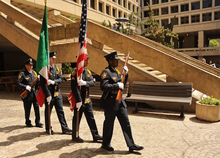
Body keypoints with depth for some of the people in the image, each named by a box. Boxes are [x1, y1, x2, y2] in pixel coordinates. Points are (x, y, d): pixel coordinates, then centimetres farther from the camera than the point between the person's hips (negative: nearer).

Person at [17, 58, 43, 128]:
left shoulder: (34, 72, 11)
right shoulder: (22, 74, -5)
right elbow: (18, 83, -11)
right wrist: (26, 87, -23)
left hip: (35, 93, 5)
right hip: (27, 94, -4)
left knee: (37, 107, 4)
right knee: (27, 109, 7)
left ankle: (38, 122, 14)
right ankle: (28, 122, 25)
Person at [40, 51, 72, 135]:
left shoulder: (57, 68, 10)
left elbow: (61, 79, 2)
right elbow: (43, 83, -13)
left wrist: (53, 82, -18)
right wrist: (48, 95, -17)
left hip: (57, 93, 5)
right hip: (49, 93, -5)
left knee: (60, 111, 7)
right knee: (48, 112, 7)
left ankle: (64, 128, 14)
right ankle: (48, 129, 23)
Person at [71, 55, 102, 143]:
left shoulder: (88, 71, 10)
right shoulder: (76, 72, -14)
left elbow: (93, 82, -2)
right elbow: (74, 87, -20)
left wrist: (85, 83, -23)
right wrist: (78, 101, -22)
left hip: (87, 99, 8)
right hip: (79, 100, -7)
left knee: (91, 118, 13)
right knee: (77, 118, 7)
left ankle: (95, 136, 22)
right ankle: (75, 136, 24)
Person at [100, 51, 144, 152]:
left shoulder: (116, 71, 13)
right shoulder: (106, 72, -14)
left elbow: (122, 84, 19)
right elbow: (103, 86, -25)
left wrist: (125, 74, 7)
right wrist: (117, 86, -25)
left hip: (119, 101, 8)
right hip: (110, 102, -8)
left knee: (126, 123, 8)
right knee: (109, 124, 7)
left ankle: (131, 145, 17)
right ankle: (106, 144, 27)